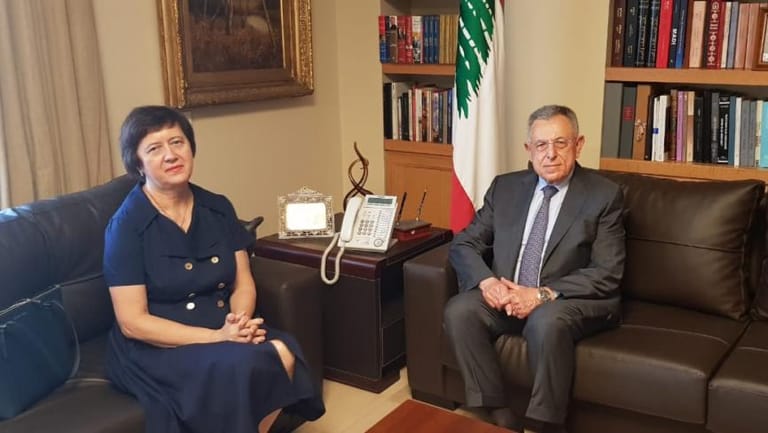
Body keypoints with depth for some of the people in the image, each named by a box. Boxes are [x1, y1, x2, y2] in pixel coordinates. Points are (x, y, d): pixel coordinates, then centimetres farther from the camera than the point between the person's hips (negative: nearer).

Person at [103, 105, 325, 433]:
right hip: (155, 349, -5)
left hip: (225, 333, 5)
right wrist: (216, 337, -22)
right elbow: (132, 322, -14)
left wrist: (241, 321, -17)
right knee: (240, 366, -32)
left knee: (283, 353, -25)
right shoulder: (126, 226, -11)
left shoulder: (218, 208, 5)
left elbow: (243, 283, 7)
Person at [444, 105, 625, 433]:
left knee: (546, 321, -36)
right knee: (459, 310, -23)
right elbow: (463, 244, 6)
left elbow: (606, 275, -10)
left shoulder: (604, 195, -4)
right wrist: (486, 281, -16)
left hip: (573, 302, -4)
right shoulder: (505, 187, 8)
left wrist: (544, 294, -23)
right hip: (507, 296, 4)